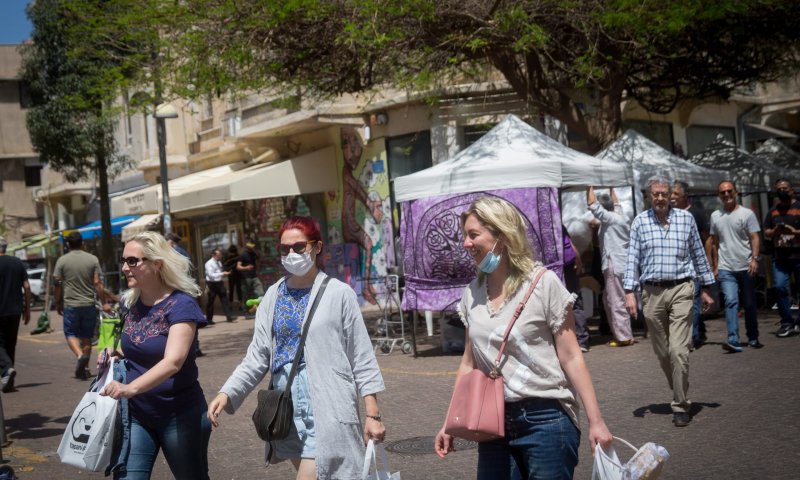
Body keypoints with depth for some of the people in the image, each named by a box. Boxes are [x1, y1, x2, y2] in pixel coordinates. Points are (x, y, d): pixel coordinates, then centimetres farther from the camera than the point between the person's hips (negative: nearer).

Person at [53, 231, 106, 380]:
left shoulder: (62, 260, -2)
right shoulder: (93, 259, -1)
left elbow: (57, 284, -2)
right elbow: (97, 283, -4)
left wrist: (58, 303, 9)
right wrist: (104, 303, 1)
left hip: (70, 305, -1)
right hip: (89, 304, 1)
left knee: (71, 334, 8)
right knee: (87, 337, 10)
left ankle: (80, 355, -18)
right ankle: (85, 368, 12)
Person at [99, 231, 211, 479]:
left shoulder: (181, 305, -18)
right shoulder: (129, 302, 2)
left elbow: (173, 362, -32)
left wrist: (130, 388, -46)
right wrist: (116, 354, -1)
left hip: (179, 415, -5)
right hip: (136, 413, 5)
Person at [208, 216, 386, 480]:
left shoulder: (338, 293, -6)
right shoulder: (274, 296, 7)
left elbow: (362, 358, -4)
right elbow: (257, 356, 5)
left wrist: (372, 414, -7)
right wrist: (227, 393, -9)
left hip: (325, 409, -5)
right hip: (287, 407, 5)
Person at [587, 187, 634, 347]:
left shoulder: (609, 218, -10)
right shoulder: (620, 217, 13)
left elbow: (592, 205, -17)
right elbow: (617, 204, 34)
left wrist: (590, 188, -6)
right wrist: (611, 189, 39)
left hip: (614, 266, -9)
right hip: (623, 264, 9)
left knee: (617, 302, -5)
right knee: (610, 299, 15)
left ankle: (624, 337, -3)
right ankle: (622, 334, 18)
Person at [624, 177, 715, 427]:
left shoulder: (686, 218, 5)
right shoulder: (640, 221, 4)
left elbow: (698, 254, 11)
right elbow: (633, 258, 3)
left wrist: (705, 288, 12)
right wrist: (629, 292, -4)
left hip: (680, 289, -1)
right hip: (652, 292, 2)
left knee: (678, 350, -11)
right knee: (662, 353, 9)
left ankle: (681, 406, -1)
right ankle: (680, 394, 28)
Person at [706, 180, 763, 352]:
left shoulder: (747, 214, 1)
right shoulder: (715, 216, 11)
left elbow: (755, 238, -4)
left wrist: (755, 258, -18)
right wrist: (715, 266, 13)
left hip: (746, 267, -1)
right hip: (726, 269, 1)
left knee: (749, 304, 9)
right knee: (731, 301, -15)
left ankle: (753, 338, 23)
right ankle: (733, 341, -22)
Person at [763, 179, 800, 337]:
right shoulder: (773, 211, 16)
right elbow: (766, 234, 17)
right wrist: (774, 232, -3)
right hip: (779, 257, 3)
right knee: (780, 287, -10)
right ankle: (787, 323, -3)